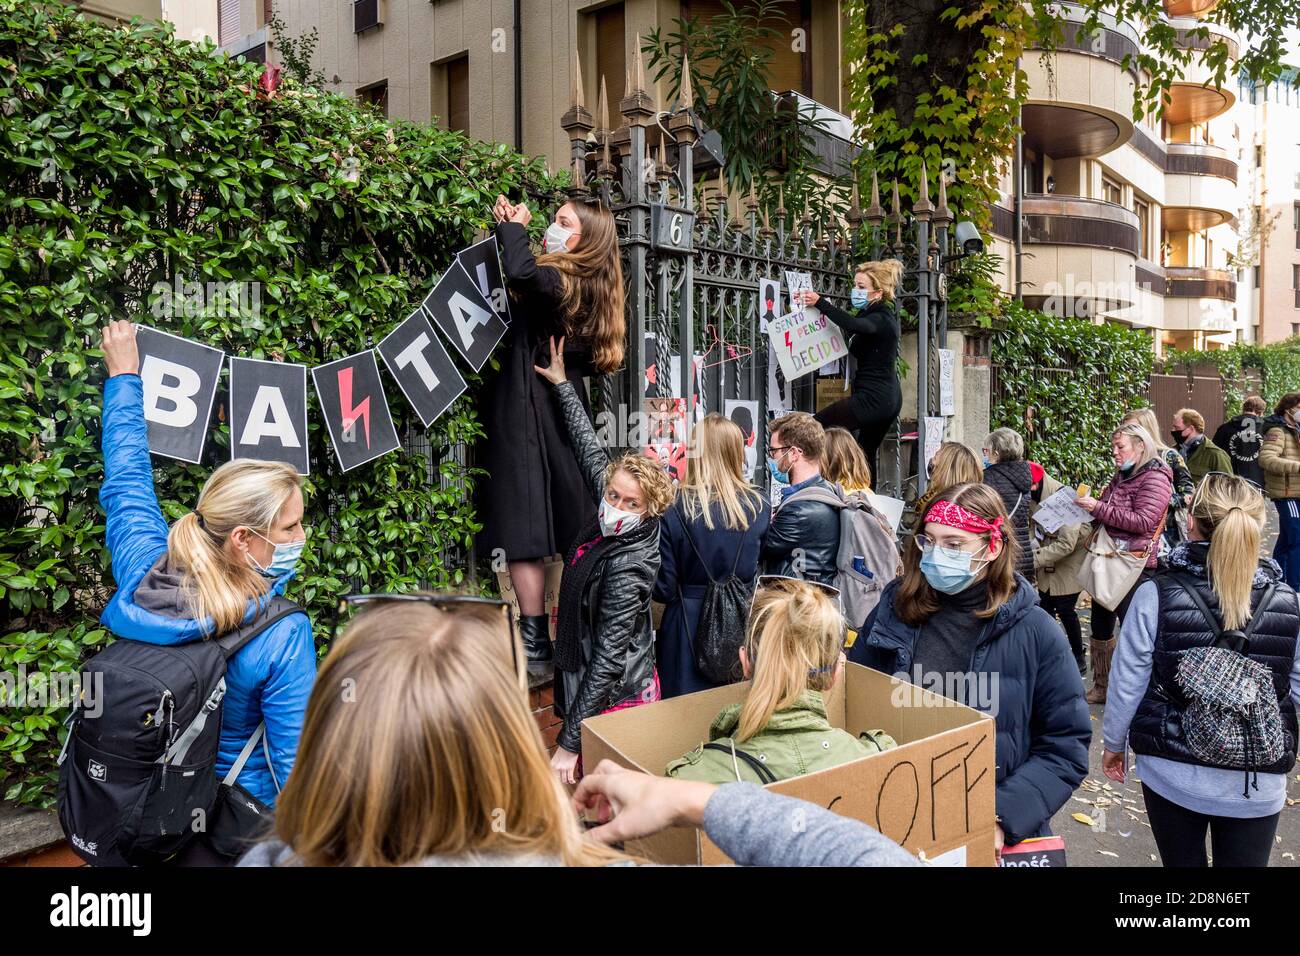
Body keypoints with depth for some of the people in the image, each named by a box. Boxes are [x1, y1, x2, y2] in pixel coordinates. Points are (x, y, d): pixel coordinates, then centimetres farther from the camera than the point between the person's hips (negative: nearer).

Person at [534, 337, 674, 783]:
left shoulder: (628, 569, -25)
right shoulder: (610, 520, -4)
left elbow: (608, 659, -25)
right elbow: (589, 447, 10)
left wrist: (569, 742, -23)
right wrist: (563, 385, 21)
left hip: (614, 696, -8)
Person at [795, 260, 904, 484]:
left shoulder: (881, 318, -16)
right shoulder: (876, 314, 17)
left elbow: (854, 325, -38)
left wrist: (819, 303, -41)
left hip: (873, 398, -11)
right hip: (888, 398, 11)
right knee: (866, 454, 17)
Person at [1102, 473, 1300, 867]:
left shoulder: (1155, 597, -16)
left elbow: (1128, 682, -9)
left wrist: (1113, 743, 7)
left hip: (1171, 775, -1)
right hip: (1258, 786, 1)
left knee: (1182, 860, 19)